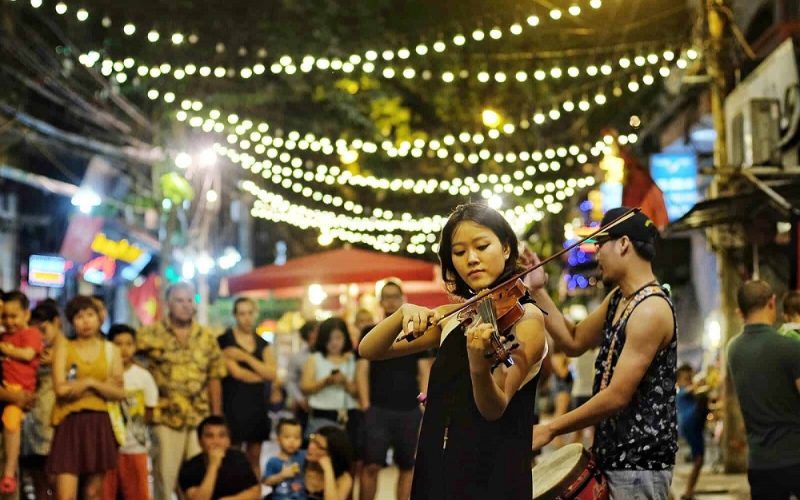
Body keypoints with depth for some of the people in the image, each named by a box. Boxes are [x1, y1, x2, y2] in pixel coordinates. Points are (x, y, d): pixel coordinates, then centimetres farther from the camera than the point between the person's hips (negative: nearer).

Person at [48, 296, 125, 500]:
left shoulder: (111, 350, 11)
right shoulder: (63, 348, 7)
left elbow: (119, 392, 1)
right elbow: (61, 389, -7)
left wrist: (90, 383, -12)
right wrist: (94, 385, -5)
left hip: (99, 424, 2)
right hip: (70, 423, -2)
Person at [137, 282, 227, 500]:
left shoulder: (207, 337, 8)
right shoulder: (150, 334, -1)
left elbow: (214, 379, 10)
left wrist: (216, 417, 7)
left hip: (200, 418, 3)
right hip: (165, 418, -3)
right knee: (164, 474, 1)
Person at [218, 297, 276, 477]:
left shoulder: (263, 344, 13)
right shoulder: (225, 340, -1)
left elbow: (272, 374, -2)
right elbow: (236, 372, -12)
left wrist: (246, 357, -11)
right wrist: (262, 376, -1)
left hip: (257, 405, 5)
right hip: (233, 404, -5)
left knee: (254, 459, 5)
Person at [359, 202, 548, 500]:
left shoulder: (526, 317, -8)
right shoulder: (454, 318, 10)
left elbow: (494, 409, -19)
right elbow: (369, 351, 6)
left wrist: (479, 365, -39)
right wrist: (403, 313, -13)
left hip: (492, 475, -6)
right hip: (436, 470, 6)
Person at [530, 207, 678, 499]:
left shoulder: (650, 310, -19)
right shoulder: (618, 299, 11)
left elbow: (617, 396, -22)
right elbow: (574, 342, 20)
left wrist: (550, 429, -16)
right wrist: (538, 291, 12)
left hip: (640, 462, -9)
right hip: (615, 453, 9)